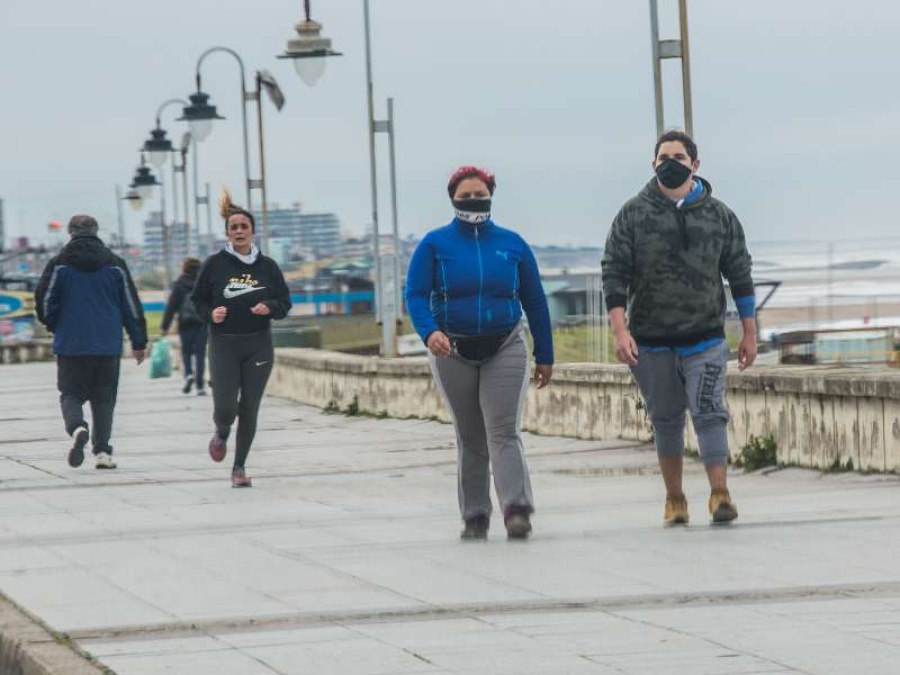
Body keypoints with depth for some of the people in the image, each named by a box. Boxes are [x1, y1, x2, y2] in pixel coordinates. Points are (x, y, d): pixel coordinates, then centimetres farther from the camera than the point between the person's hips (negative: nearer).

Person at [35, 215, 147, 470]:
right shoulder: (114, 264, 2)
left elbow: (44, 301, -3)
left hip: (71, 345, -1)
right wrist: (139, 343, 12)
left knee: (71, 394, 7)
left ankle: (77, 428, -23)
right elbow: (132, 305, 5)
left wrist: (54, 326, 18)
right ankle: (102, 451, 6)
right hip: (108, 346, 1)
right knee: (104, 399, 12)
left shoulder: (59, 264, -3)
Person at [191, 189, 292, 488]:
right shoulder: (215, 264, 0)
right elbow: (198, 300, 7)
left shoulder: (267, 266, 4)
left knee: (249, 410, 1)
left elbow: (285, 303, 9)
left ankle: (239, 467, 14)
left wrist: (269, 308, -12)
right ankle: (221, 433, 26)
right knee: (225, 408, -10)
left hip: (258, 346, 1)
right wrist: (210, 314, -13)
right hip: (223, 345, -1)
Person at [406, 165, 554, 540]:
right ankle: (475, 517, 13)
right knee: (470, 439, 7)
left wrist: (545, 356, 9)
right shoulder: (435, 244, 1)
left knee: (504, 432, -15)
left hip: (505, 351, -1)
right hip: (453, 353, 1)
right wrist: (429, 332, -27)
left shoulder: (512, 245, 4)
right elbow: (415, 295, -7)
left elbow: (535, 301, 10)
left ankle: (517, 510, -25)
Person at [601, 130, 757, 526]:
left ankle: (720, 494, -14)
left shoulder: (718, 215, 5)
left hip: (705, 338, -1)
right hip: (651, 341, 1)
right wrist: (620, 331, -11)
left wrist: (749, 333, 10)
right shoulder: (633, 215, 2)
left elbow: (740, 275, 11)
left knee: (709, 413, -13)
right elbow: (614, 274, -1)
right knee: (666, 419, 8)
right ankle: (674, 500, 17)